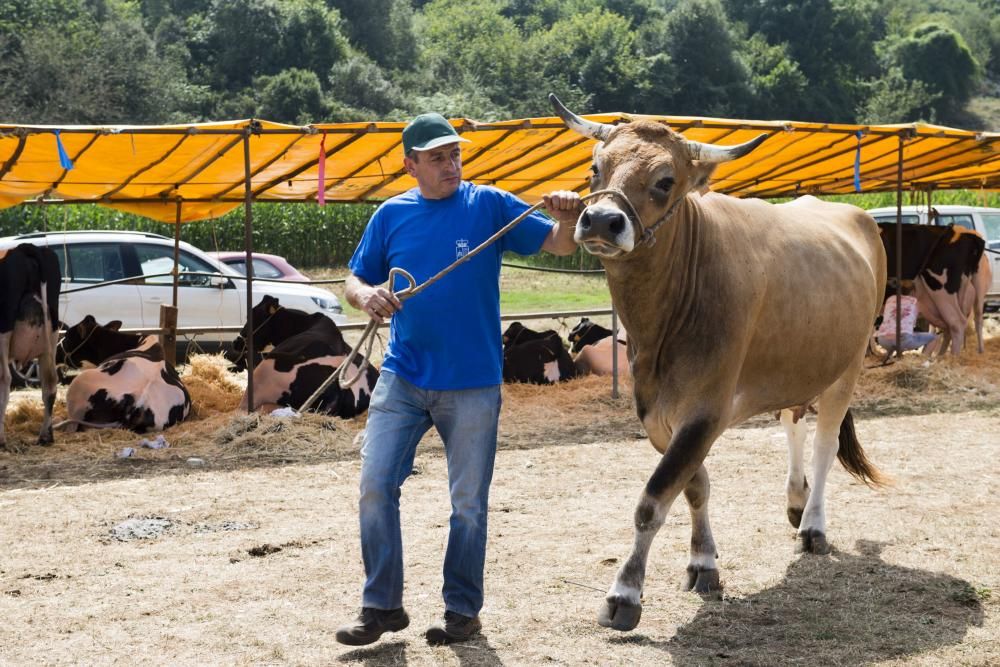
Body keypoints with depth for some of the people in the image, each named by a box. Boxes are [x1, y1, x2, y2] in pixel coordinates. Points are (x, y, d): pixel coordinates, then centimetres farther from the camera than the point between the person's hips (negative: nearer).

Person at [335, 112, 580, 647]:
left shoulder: (489, 206, -2)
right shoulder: (391, 216, 4)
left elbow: (560, 245, -5)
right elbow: (355, 282, 10)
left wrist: (567, 219, -28)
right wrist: (366, 296, -13)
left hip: (473, 383, -2)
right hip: (402, 377, 2)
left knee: (468, 502, 6)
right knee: (375, 487, -3)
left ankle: (462, 610, 19)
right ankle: (381, 606, 8)